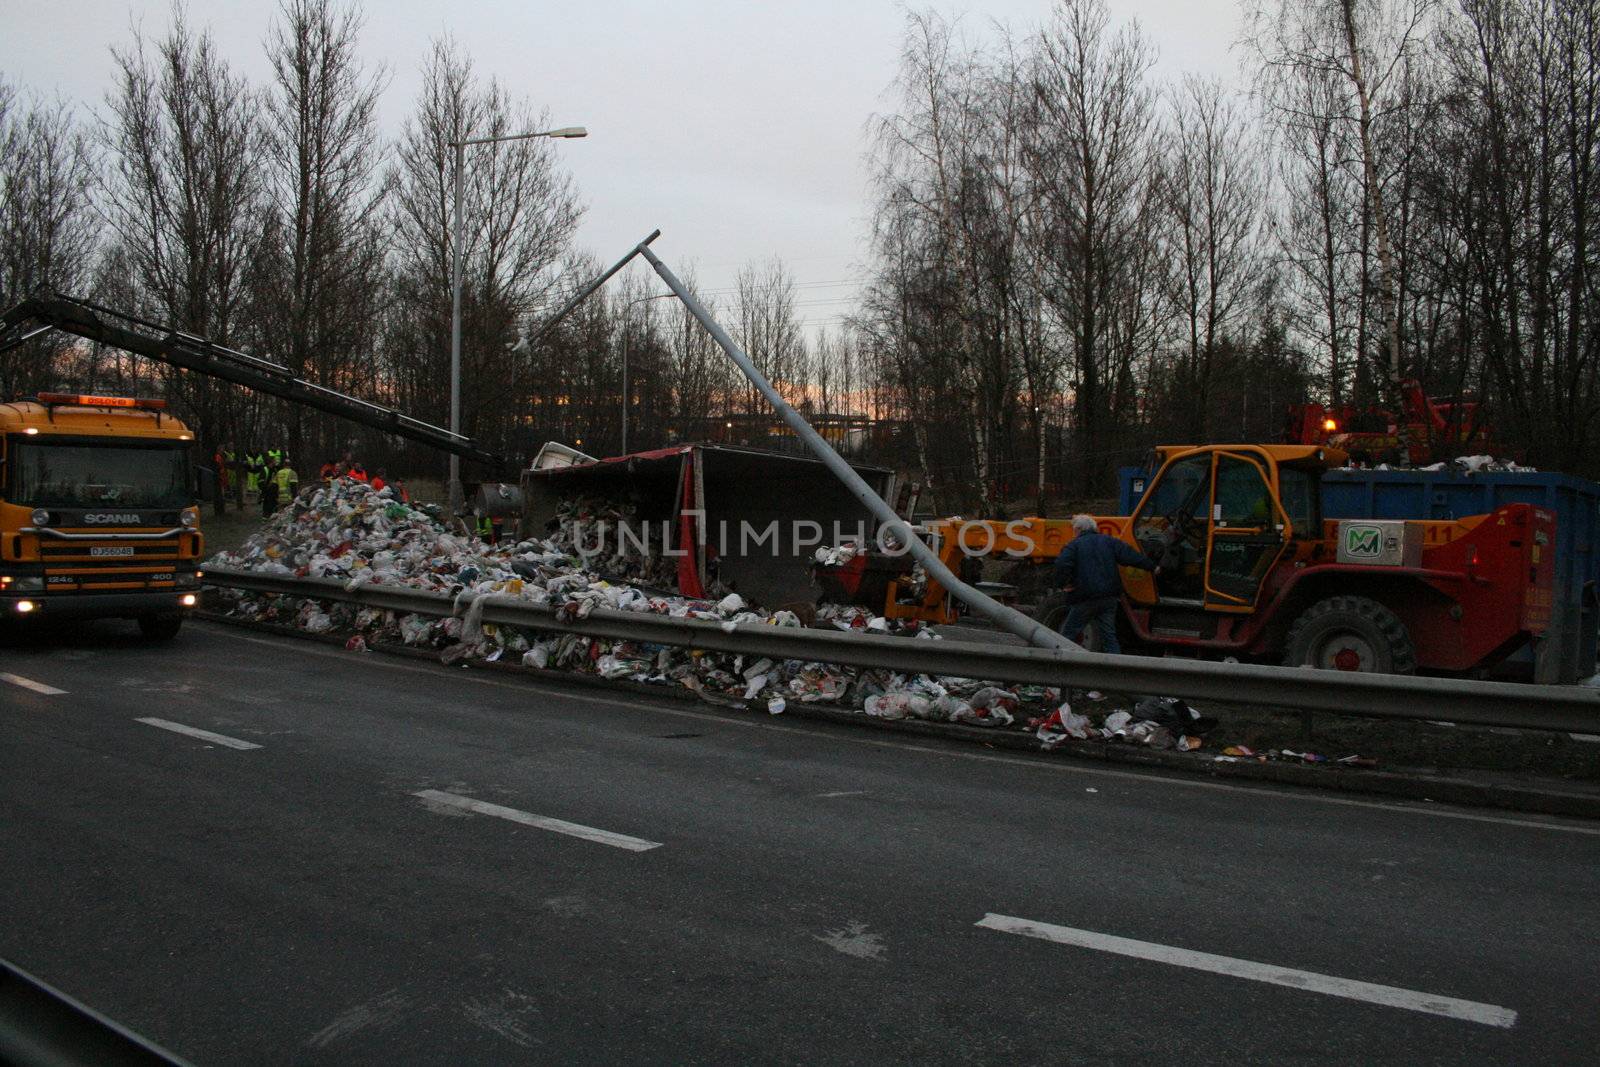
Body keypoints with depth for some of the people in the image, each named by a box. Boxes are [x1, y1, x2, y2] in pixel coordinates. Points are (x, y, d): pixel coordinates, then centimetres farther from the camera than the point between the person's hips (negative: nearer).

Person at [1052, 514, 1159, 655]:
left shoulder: (1074, 545, -2)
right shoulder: (1109, 542, 12)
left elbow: (1062, 564, -19)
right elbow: (1130, 555, 3)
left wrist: (1062, 584, -7)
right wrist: (1152, 566, 8)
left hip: (1086, 598, -4)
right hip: (1109, 597, 5)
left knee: (1069, 633, 4)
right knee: (1108, 635, 9)